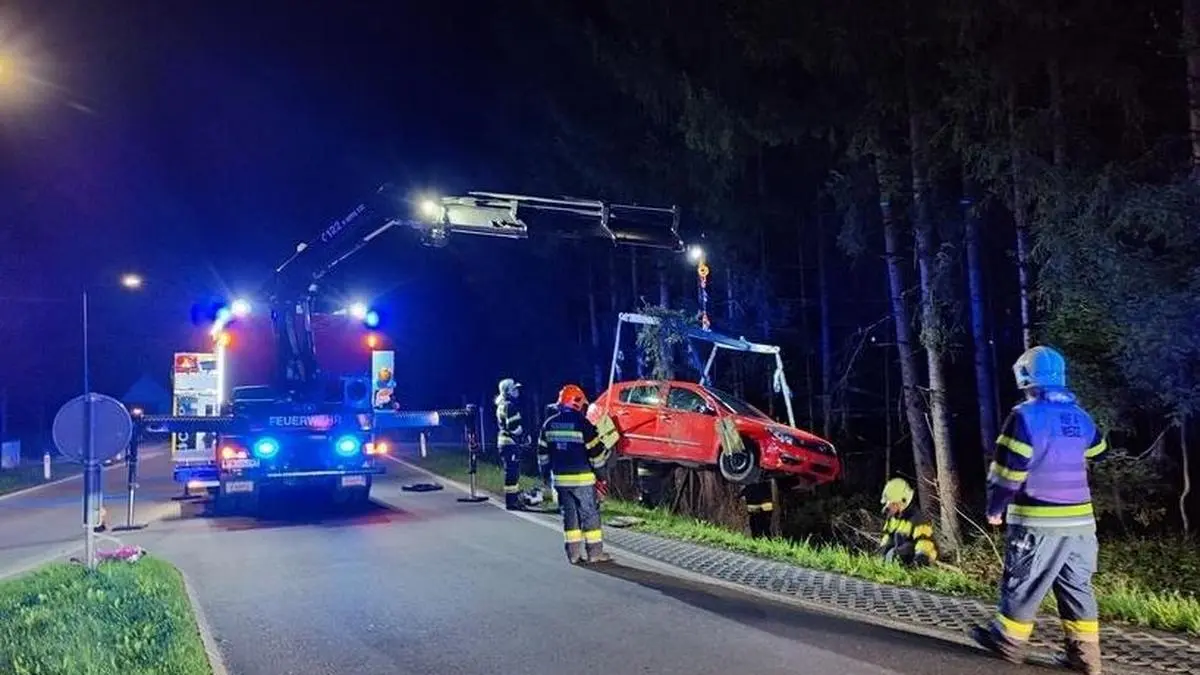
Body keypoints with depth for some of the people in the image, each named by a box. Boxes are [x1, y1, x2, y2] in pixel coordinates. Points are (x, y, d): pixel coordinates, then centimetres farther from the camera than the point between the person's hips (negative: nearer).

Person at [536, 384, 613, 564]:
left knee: (569, 514, 12)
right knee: (590, 514, 5)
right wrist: (602, 474, 1)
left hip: (560, 478, 5)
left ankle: (573, 553, 13)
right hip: (582, 478, -5)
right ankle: (595, 552, 8)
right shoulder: (582, 423, -12)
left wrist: (545, 473, 22)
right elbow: (596, 451, -10)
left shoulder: (549, 424, 4)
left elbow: (542, 453, 10)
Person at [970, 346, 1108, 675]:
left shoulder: (1025, 416, -12)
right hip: (1079, 518, 6)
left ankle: (1008, 641, 17)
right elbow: (1097, 457, 23)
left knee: (1023, 584, 6)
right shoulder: (1081, 418, 7)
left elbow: (1007, 468, -13)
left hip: (1037, 520, -6)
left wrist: (995, 508, -2)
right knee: (1076, 586, 11)